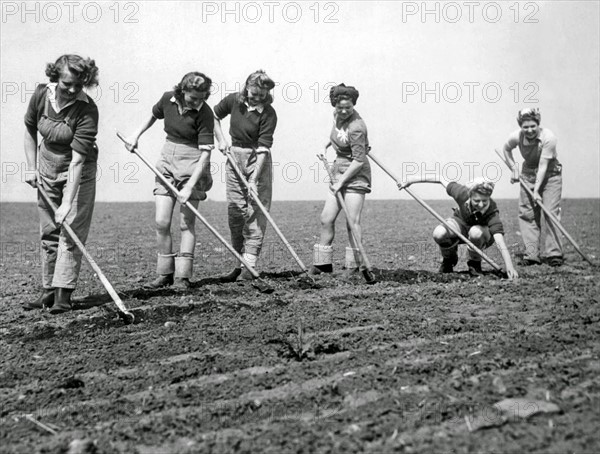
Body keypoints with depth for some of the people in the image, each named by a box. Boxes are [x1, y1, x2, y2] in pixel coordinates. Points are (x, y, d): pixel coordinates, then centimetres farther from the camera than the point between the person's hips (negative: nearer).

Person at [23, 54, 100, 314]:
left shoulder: (87, 110, -26)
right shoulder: (41, 94, -12)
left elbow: (77, 159, -30)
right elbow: (30, 131, 7)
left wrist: (67, 203, -33)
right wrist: (32, 168, 2)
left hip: (78, 172, -5)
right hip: (46, 168, 5)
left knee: (70, 231, -8)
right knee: (48, 232, 10)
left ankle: (63, 294, -3)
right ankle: (49, 290, 20)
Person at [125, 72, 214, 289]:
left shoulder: (204, 113, -16)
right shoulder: (168, 99, -2)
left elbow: (205, 153, -19)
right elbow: (154, 115, 23)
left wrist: (189, 186, -24)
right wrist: (137, 134, 14)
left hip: (192, 164, -4)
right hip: (167, 159, 4)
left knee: (186, 223, -3)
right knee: (161, 222, 0)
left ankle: (183, 276, 4)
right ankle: (165, 273, 12)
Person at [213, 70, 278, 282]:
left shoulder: (268, 114, -16)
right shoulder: (234, 101, -3)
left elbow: (263, 148, -21)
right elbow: (214, 116, 16)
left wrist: (254, 179, -27)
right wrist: (221, 140, 3)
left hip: (258, 160, -5)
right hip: (234, 156, 5)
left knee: (255, 212, -6)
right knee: (234, 211, 6)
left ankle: (249, 268, -4)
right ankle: (239, 263, 17)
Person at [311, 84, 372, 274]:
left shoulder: (356, 127, -21)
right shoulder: (337, 115, 4)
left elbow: (358, 161, -21)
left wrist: (341, 181, -18)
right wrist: (330, 141, 19)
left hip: (355, 174, -8)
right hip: (339, 170, 8)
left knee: (352, 220, -9)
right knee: (326, 219, 7)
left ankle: (355, 266, -2)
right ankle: (323, 264, 16)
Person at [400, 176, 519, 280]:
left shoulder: (492, 212, -37)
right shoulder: (463, 193, -31)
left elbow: (500, 241, -46)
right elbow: (440, 179, -17)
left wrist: (509, 267, -58)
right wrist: (411, 180, -11)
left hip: (482, 230, -2)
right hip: (460, 222, 2)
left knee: (475, 233, -40)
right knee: (439, 234, -31)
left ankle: (475, 264, -8)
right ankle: (449, 259, 3)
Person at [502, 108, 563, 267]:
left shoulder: (548, 137, -26)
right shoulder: (516, 137, -15)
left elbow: (543, 166, -27)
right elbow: (506, 149, 9)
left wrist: (536, 190, -30)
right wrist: (514, 168, 0)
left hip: (550, 174, -4)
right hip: (529, 175, 4)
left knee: (551, 212, -12)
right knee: (528, 214, -1)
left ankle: (553, 253, -9)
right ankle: (531, 254, 3)